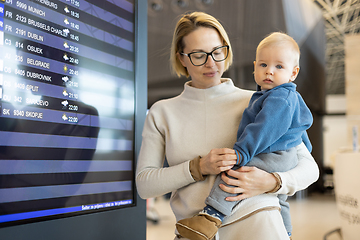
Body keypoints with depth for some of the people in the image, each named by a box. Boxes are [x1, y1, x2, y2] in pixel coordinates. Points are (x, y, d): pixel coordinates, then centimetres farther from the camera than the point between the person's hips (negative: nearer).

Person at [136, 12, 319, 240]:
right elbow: (144, 185, 2)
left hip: (255, 221, 1)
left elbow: (309, 167, 6)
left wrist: (271, 182, -14)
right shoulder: (161, 113, 8)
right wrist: (199, 167, -12)